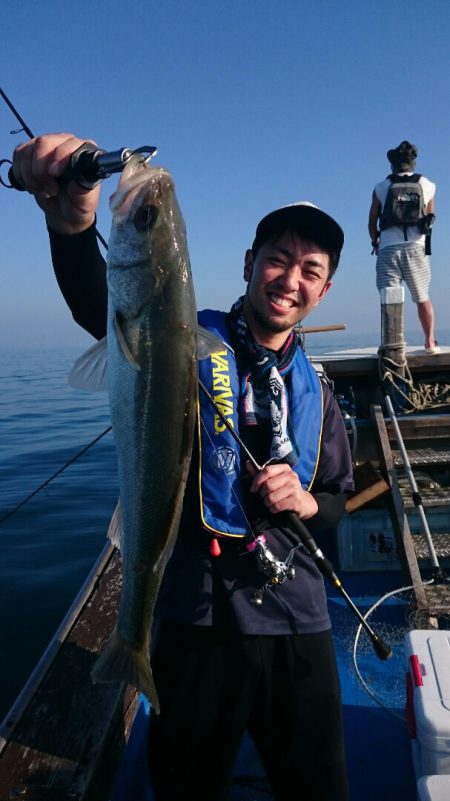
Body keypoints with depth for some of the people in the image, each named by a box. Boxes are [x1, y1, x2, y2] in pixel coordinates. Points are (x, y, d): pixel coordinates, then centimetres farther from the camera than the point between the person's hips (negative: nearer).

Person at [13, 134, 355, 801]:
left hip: (298, 625, 4)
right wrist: (73, 225, -45)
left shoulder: (314, 392, 8)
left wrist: (307, 502, -8)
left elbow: (339, 505, 15)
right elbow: (101, 307, -26)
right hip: (198, 619, -3)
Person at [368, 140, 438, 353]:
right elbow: (430, 218, 19)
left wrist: (375, 242, 28)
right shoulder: (428, 186, 11)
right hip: (416, 248, 1)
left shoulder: (381, 187, 8)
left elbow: (372, 222, 10)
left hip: (388, 249, -1)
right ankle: (430, 342, 15)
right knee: (423, 298, 13)